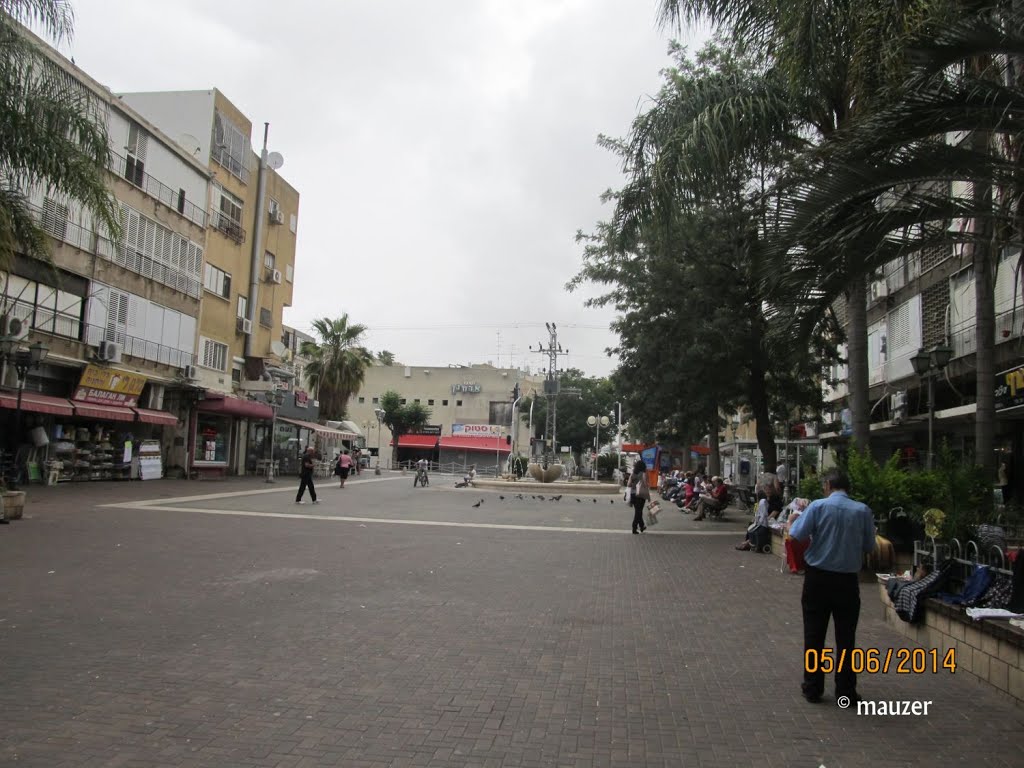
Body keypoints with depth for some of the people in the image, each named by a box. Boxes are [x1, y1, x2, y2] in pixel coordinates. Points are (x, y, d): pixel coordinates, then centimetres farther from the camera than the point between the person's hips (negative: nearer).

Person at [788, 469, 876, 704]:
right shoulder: (863, 511, -5)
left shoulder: (817, 506, -11)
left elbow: (796, 535, -13)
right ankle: (846, 691, 17)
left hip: (818, 578, -1)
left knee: (814, 635, 9)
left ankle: (813, 689, 17)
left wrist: (795, 519, 6)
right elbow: (870, 546, 3)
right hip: (848, 581, 1)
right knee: (846, 637, 11)